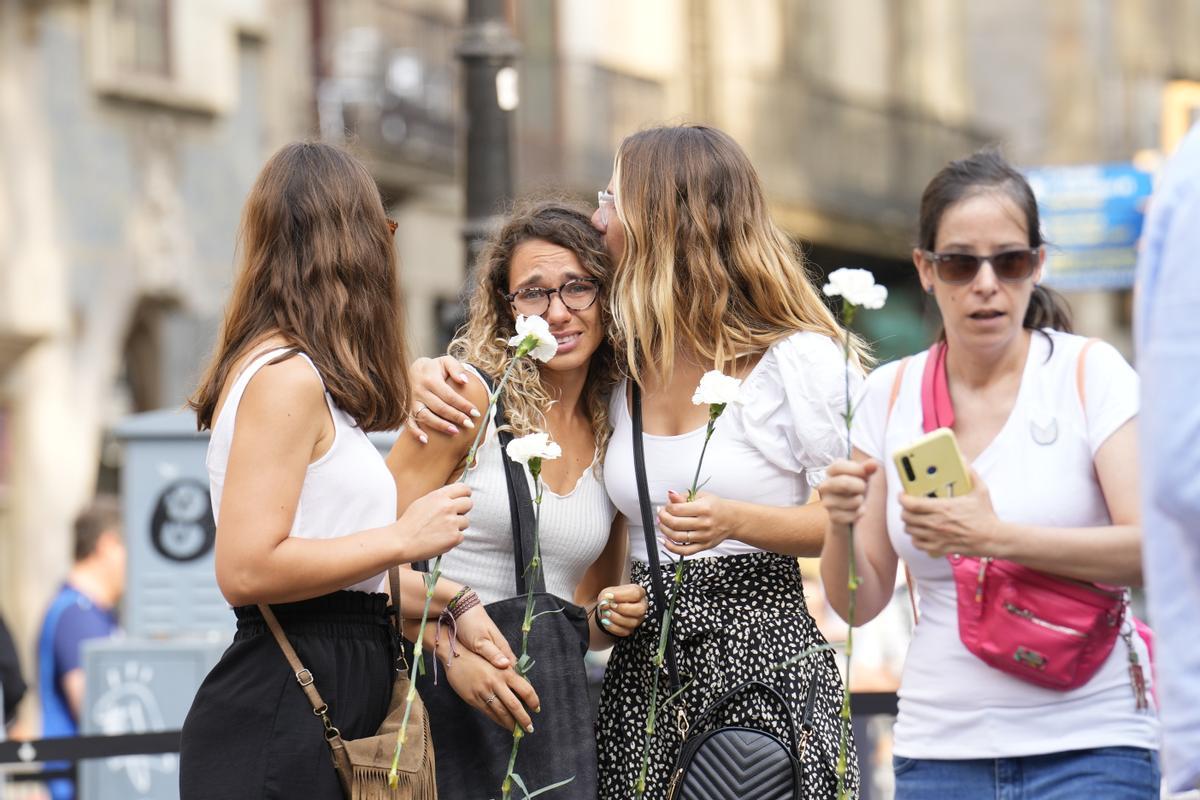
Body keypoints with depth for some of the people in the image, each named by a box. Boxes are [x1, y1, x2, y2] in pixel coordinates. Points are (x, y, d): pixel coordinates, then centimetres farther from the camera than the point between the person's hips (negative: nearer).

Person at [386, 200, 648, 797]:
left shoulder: (611, 434, 12)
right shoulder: (472, 396, -4)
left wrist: (609, 616, 1)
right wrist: (453, 648, -20)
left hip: (556, 703, 5)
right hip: (448, 694, -5)